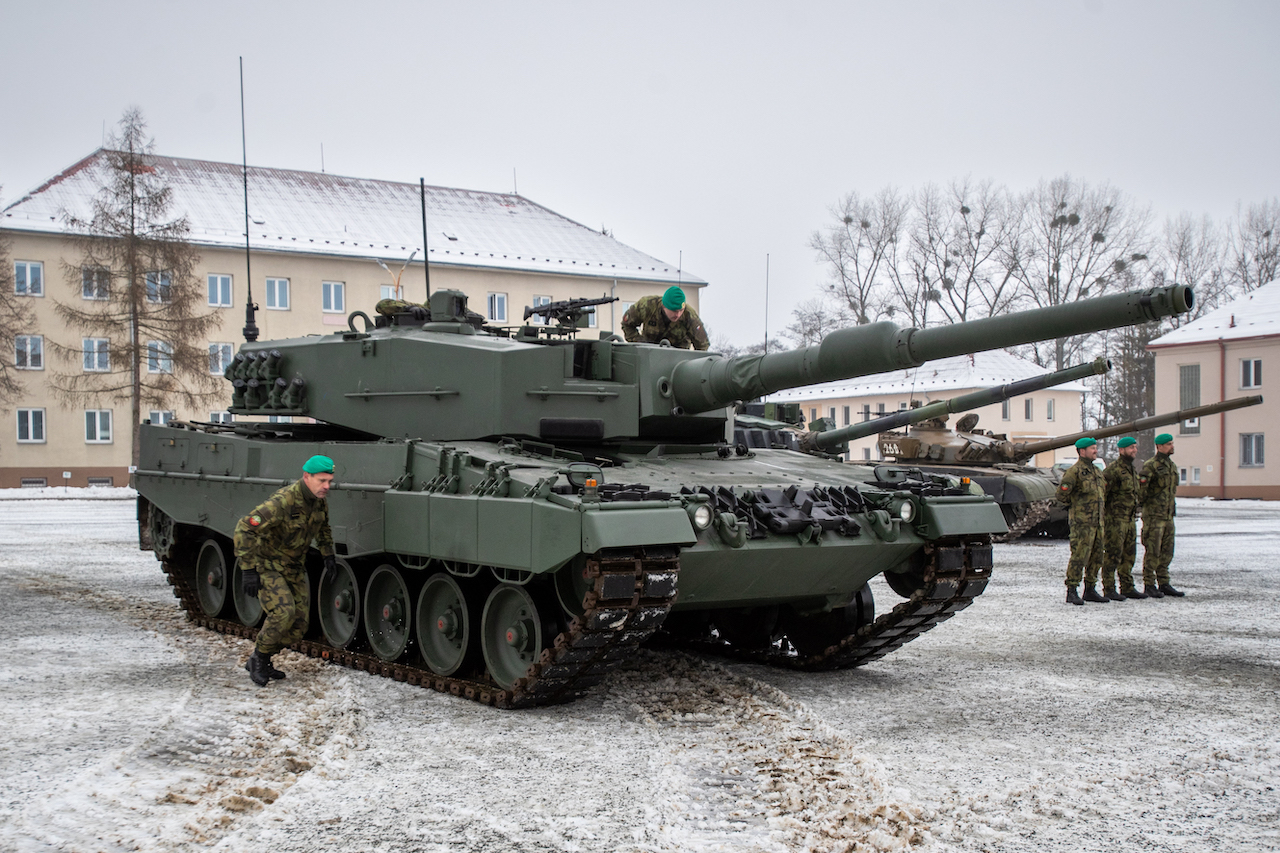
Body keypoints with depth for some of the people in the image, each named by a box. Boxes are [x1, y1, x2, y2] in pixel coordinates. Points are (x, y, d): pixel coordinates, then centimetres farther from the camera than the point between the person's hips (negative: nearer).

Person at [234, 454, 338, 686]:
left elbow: (323, 527, 20)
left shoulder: (319, 500, -4)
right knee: (283, 611, -27)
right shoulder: (282, 502, -29)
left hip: (293, 567, 8)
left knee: (298, 627, 2)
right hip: (266, 564, -7)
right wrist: (248, 569, -30)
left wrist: (328, 555, 14)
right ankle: (259, 658, -4)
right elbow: (244, 529, -29)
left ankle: (260, 662, 21)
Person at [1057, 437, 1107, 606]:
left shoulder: (1097, 472, 16)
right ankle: (1071, 592, -4)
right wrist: (1074, 506, 2)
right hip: (1081, 522, -8)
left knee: (1096, 557, 10)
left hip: (1097, 522, 8)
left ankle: (1090, 590, 19)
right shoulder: (1074, 471, -10)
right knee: (1079, 557, -9)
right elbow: (1061, 495, -12)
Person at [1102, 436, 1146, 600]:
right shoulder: (1113, 469, -14)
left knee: (1129, 554, 11)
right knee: (1113, 554, -5)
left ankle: (1127, 588, 17)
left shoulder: (1132, 469, 15)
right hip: (1114, 519, -9)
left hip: (1129, 519, 9)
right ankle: (1109, 589, 1)